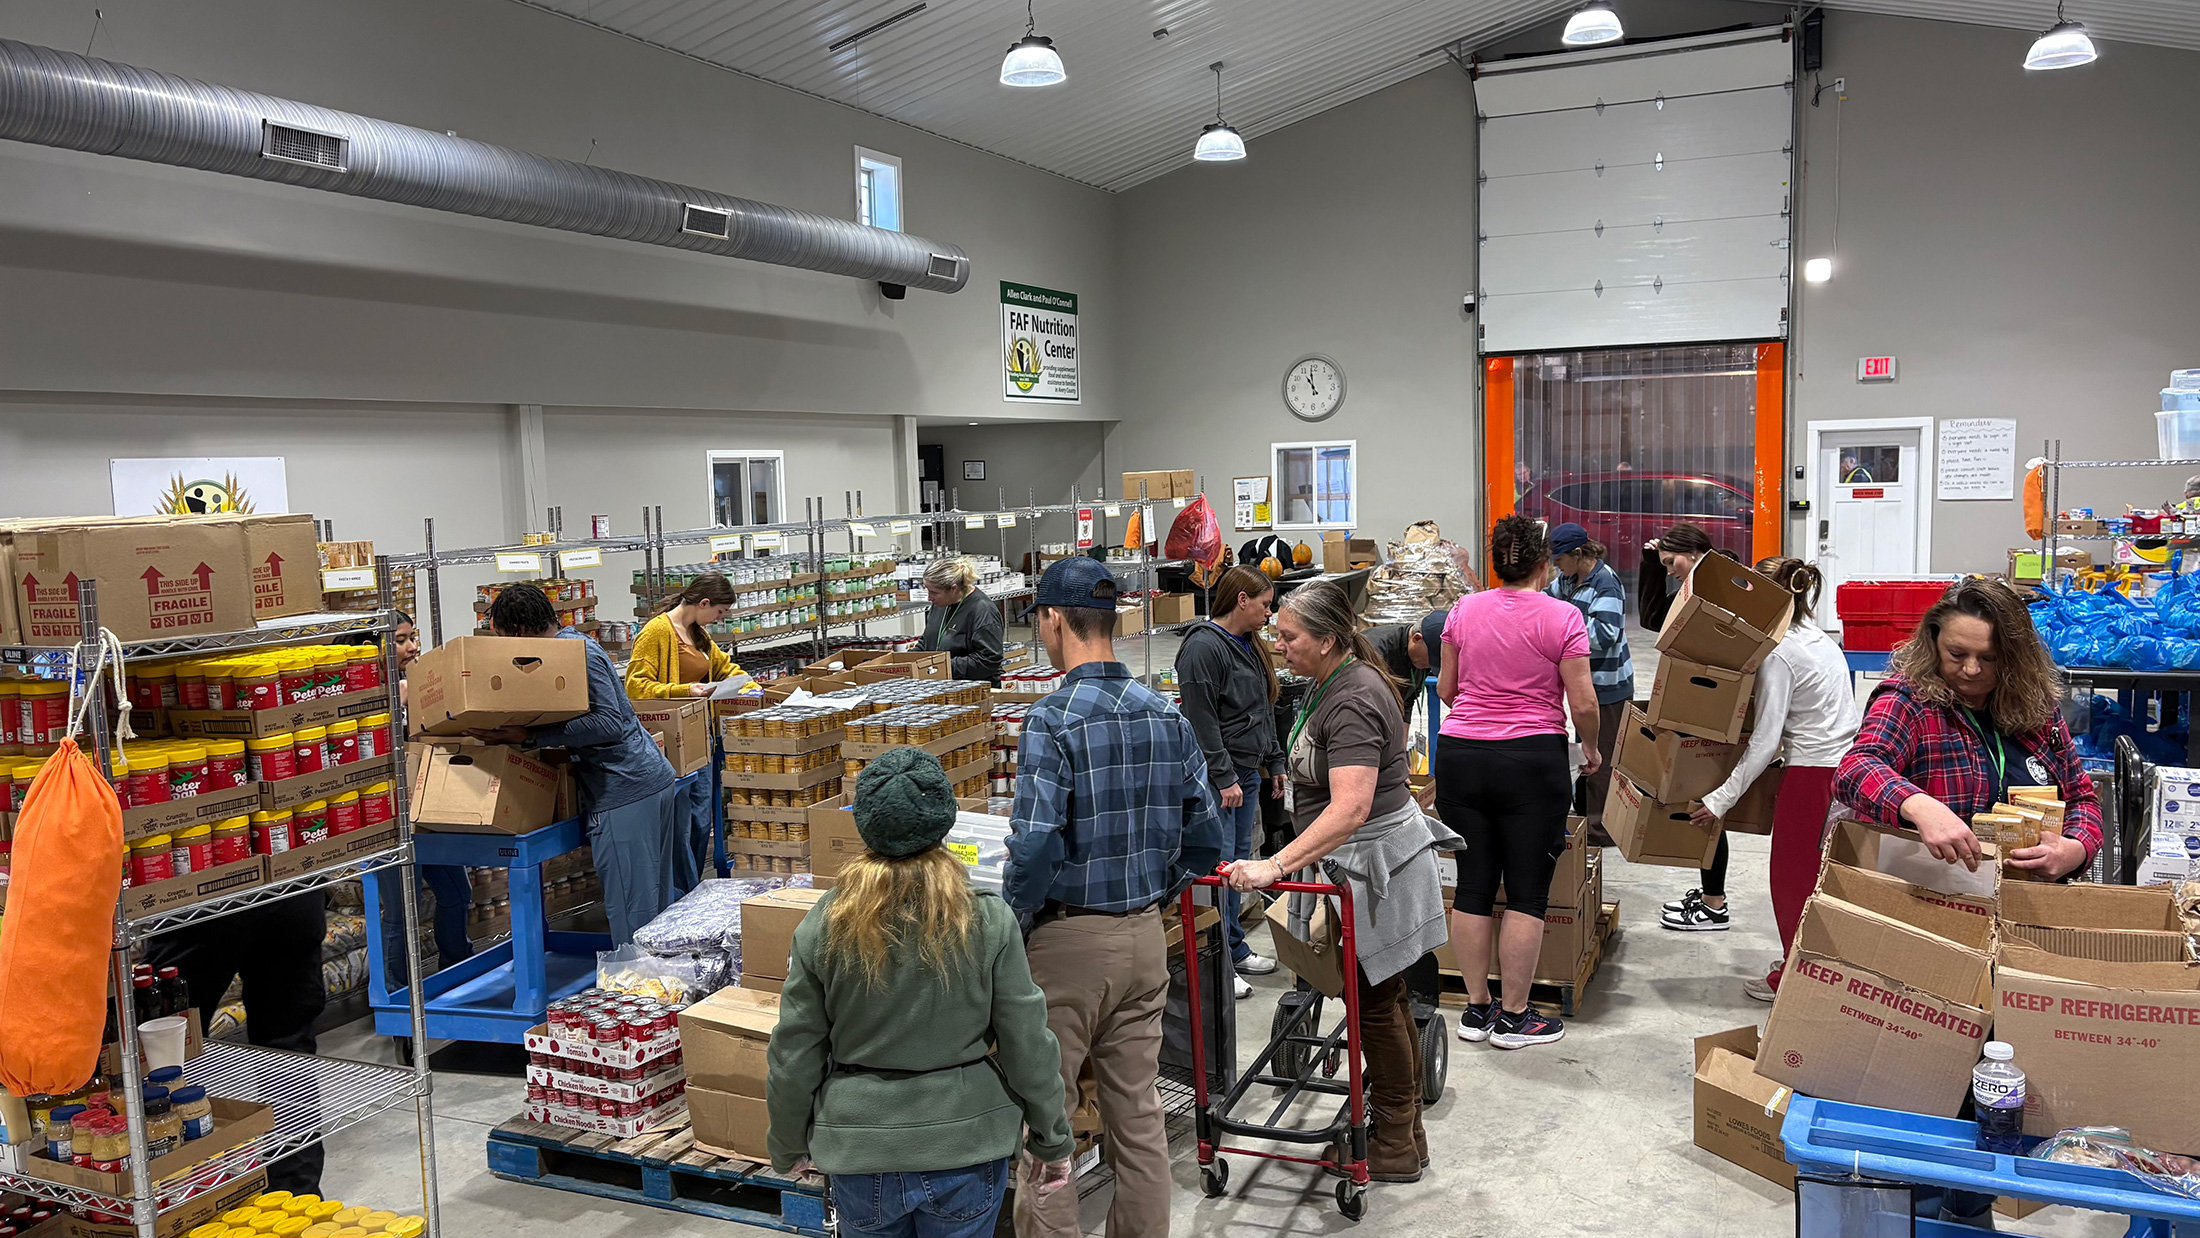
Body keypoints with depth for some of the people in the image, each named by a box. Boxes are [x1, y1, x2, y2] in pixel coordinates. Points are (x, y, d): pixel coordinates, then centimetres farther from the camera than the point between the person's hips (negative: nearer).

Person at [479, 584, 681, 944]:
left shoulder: (574, 652, -14)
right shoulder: (577, 643, 17)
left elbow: (609, 721, -23)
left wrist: (530, 736, -24)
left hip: (625, 790, -10)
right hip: (653, 777, 10)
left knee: (630, 909, -5)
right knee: (655, 902, 16)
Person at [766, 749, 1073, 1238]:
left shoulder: (822, 928, -12)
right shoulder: (989, 922, -15)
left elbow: (794, 1058, -3)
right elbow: (1028, 1046, -9)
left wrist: (789, 1148, 13)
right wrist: (1052, 1142, 6)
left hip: (861, 1155, 1)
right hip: (967, 1146, -1)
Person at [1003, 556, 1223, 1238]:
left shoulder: (1052, 721, -17)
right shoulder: (1168, 715, 2)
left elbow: (1035, 847, -23)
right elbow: (1204, 838, 6)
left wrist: (1009, 930, -8)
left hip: (1067, 941, -6)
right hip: (1147, 938, 6)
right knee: (1138, 1112, 16)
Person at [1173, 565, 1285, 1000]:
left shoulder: (1250, 647, 16)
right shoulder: (1203, 648, -15)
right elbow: (1202, 721, -19)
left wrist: (1274, 763, 22)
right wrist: (1224, 778, -19)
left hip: (1246, 772, 10)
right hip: (1216, 777, -10)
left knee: (1240, 862, 15)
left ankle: (1235, 950, 25)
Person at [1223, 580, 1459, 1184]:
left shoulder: (1352, 702, -25)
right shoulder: (1335, 682, 9)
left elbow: (1350, 808, -37)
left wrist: (1277, 865, -42)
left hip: (1374, 862, -10)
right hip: (1362, 861, 10)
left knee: (1376, 1002, 2)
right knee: (1385, 999, 18)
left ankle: (1396, 1147, 16)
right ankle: (1400, 1130, 31)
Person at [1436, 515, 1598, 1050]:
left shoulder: (1464, 610, 4)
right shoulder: (1561, 617, -7)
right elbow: (1584, 703, -7)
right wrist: (1591, 749, 11)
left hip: (1460, 757, 4)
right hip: (1532, 762, -4)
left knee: (1472, 885, 10)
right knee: (1527, 892, 5)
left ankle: (1476, 1008, 19)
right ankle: (1513, 1016, 12)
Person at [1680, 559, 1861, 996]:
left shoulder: (1778, 655, -16)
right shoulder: (1822, 641, 11)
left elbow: (1765, 740, -19)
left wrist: (1722, 799, -16)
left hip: (1813, 774, -9)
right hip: (1845, 761, 9)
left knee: (1792, 877, 5)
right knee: (1816, 872, 19)